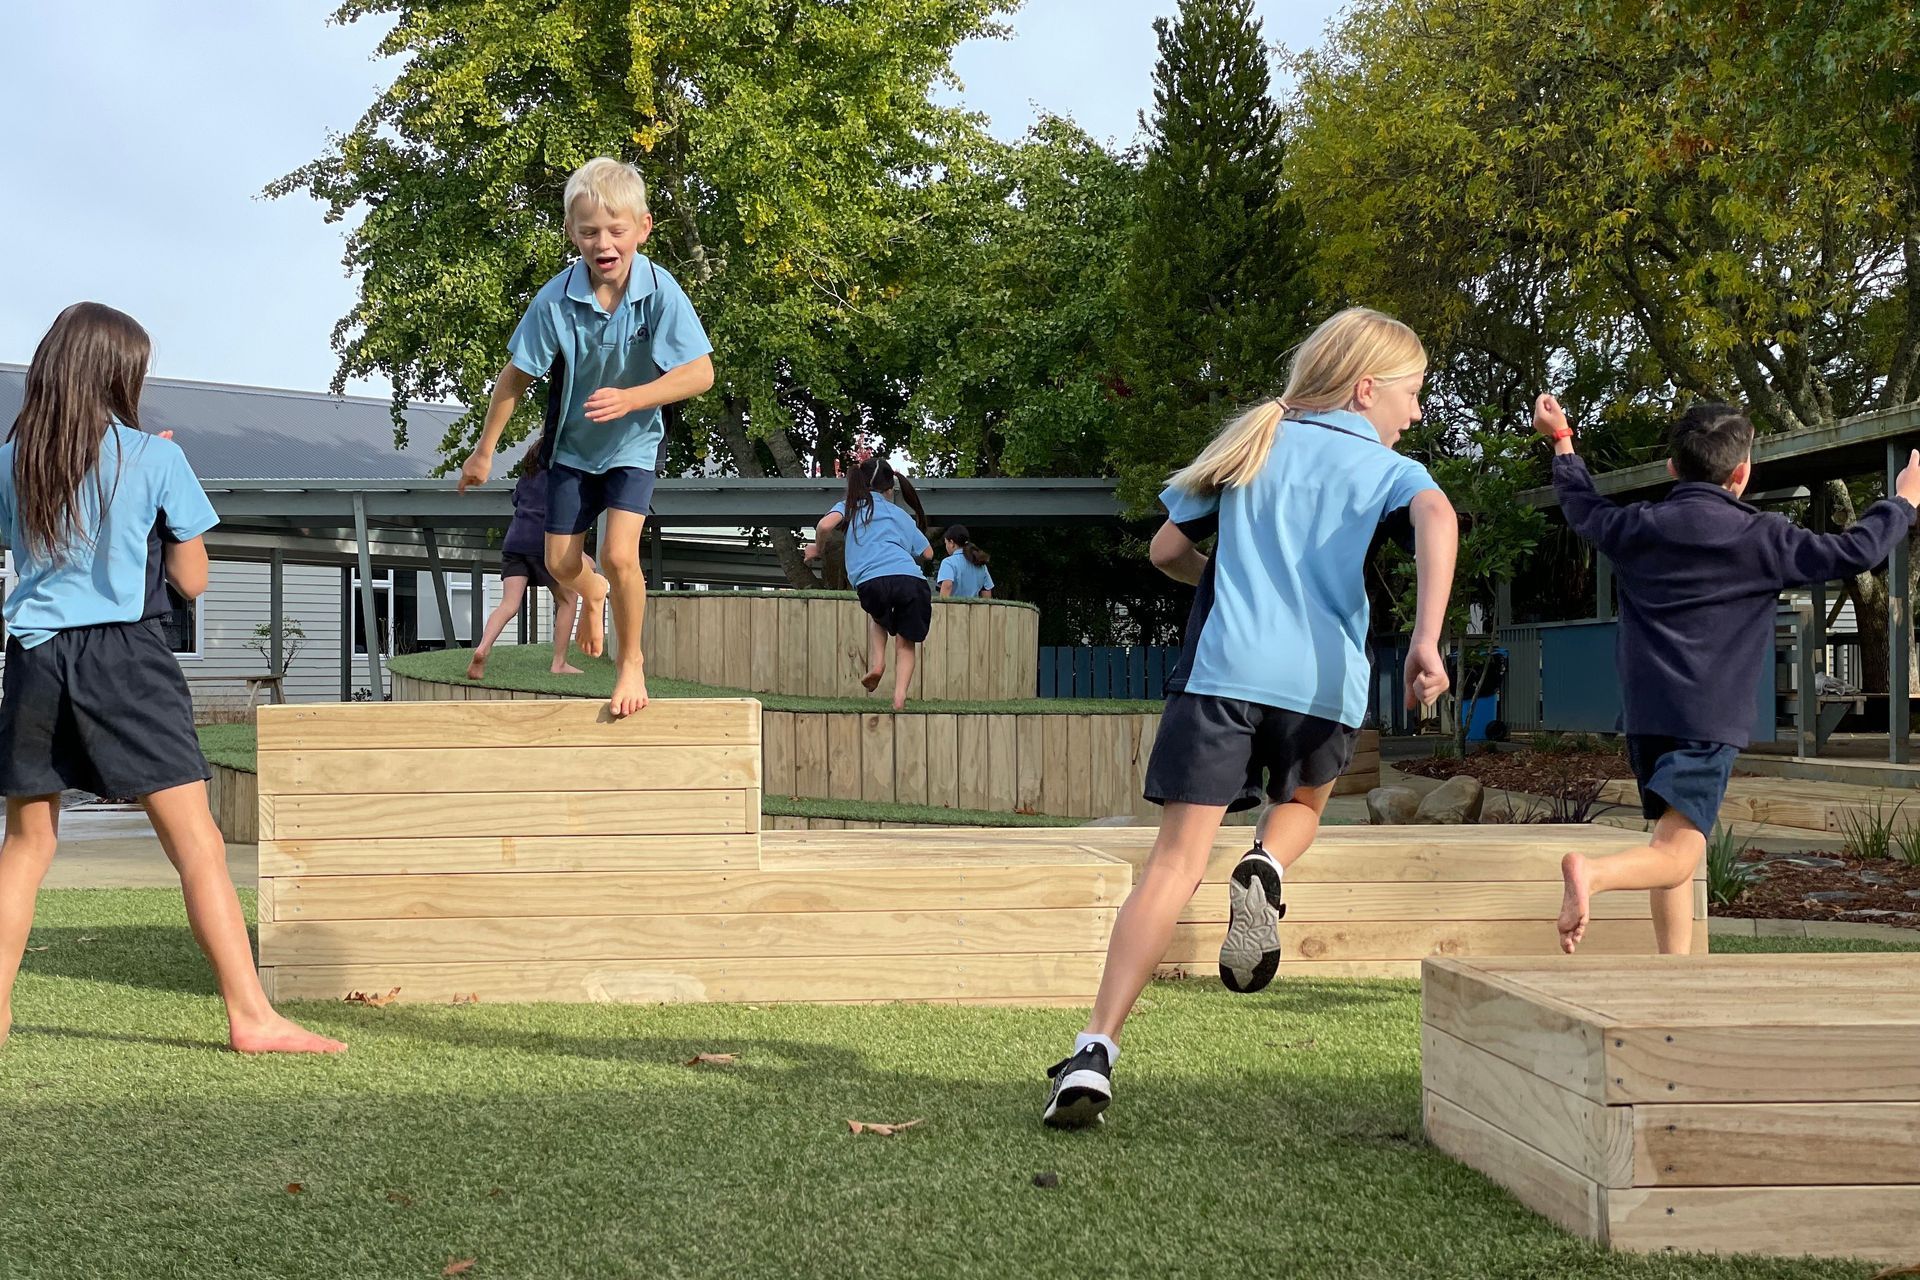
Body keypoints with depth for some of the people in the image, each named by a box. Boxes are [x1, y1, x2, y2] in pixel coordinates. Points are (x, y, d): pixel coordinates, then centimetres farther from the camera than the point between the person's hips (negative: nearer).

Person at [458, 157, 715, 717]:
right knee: (561, 563, 9)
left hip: (633, 443, -2)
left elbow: (700, 372, -26)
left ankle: (631, 660, 6)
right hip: (573, 444, 2)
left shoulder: (661, 292, -25)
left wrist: (630, 399, -37)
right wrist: (484, 451, -5)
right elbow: (515, 377, -11)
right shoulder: (557, 299, -21)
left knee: (619, 554, -18)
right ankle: (592, 593, 48)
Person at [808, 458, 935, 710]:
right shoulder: (900, 514, 30)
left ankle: (876, 663, 13)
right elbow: (928, 553, 29)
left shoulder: (850, 505, 23)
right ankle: (899, 695, -4)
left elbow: (825, 525, 2)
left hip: (872, 580, -1)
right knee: (906, 642, 16)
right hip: (912, 580, 1)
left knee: (878, 615, 34)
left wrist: (816, 548, 22)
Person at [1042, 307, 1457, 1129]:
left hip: (1223, 668, 1)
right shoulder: (1386, 468, 13)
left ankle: (1096, 1052, -14)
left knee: (1176, 860, -2)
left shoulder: (1251, 444, 21)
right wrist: (1426, 638, -21)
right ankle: (1265, 872, -4)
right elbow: (1437, 518, -11)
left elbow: (1167, 550, 22)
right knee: (1303, 805, 30)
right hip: (1325, 682, -1)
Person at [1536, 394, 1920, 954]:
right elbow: (1854, 551, 0)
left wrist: (1562, 440, 42)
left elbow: (1581, 505, 26)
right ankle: (1595, 871, -40)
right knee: (1674, 855, -12)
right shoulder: (1761, 539, -4)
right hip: (1707, 719, -5)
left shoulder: (1635, 528, 7)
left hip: (1645, 715, 5)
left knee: (1676, 848, 17)